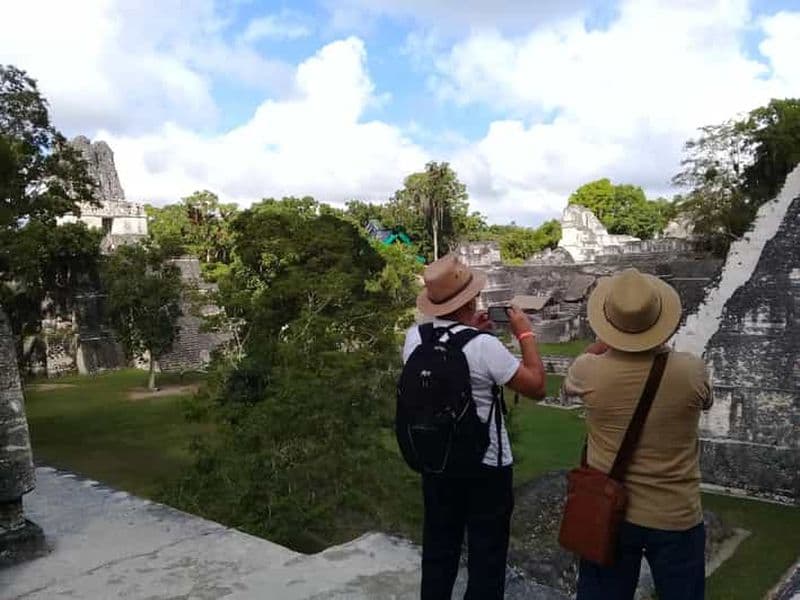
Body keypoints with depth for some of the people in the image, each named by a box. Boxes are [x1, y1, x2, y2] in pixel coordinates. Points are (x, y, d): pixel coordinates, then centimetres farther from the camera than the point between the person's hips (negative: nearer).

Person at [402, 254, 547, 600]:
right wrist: (525, 334, -6)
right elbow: (537, 388, -15)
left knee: (438, 550, 22)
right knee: (486, 555, 15)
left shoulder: (414, 337, -9)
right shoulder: (484, 346, -25)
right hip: (486, 467, -5)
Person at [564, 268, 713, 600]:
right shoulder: (692, 370, -19)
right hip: (676, 518, 0)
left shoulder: (589, 372, -18)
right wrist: (660, 345, 9)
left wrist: (605, 340, 14)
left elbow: (569, 383, 8)